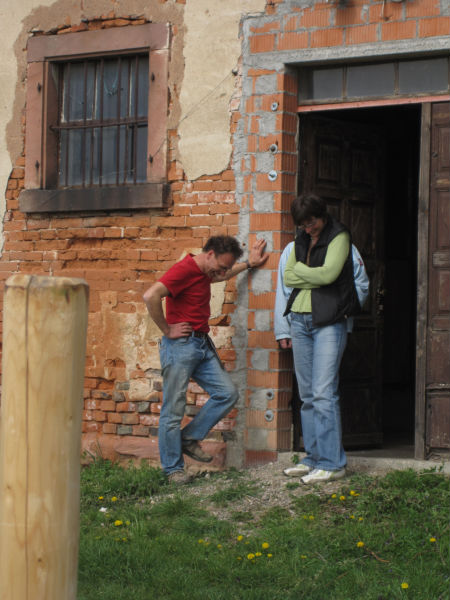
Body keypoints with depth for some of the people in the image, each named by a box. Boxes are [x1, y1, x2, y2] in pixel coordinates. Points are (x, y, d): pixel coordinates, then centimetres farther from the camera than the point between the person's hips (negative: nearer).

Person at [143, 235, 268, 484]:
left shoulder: (204, 272, 15)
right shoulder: (185, 269, -15)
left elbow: (224, 275, 42)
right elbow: (151, 296, -28)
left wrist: (249, 264, 39)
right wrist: (167, 330, -19)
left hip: (202, 345, 9)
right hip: (180, 345, -9)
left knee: (227, 393, 4)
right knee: (173, 410, -1)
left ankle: (189, 438, 15)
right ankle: (173, 468, 8)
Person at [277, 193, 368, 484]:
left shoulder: (340, 237, -2)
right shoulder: (297, 245, 17)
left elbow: (328, 274, -14)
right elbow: (287, 279, 11)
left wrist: (300, 270, 1)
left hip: (329, 323, -6)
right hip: (299, 321, 6)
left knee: (324, 394, -11)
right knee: (308, 395, 8)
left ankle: (332, 462, -6)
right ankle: (314, 457, 16)